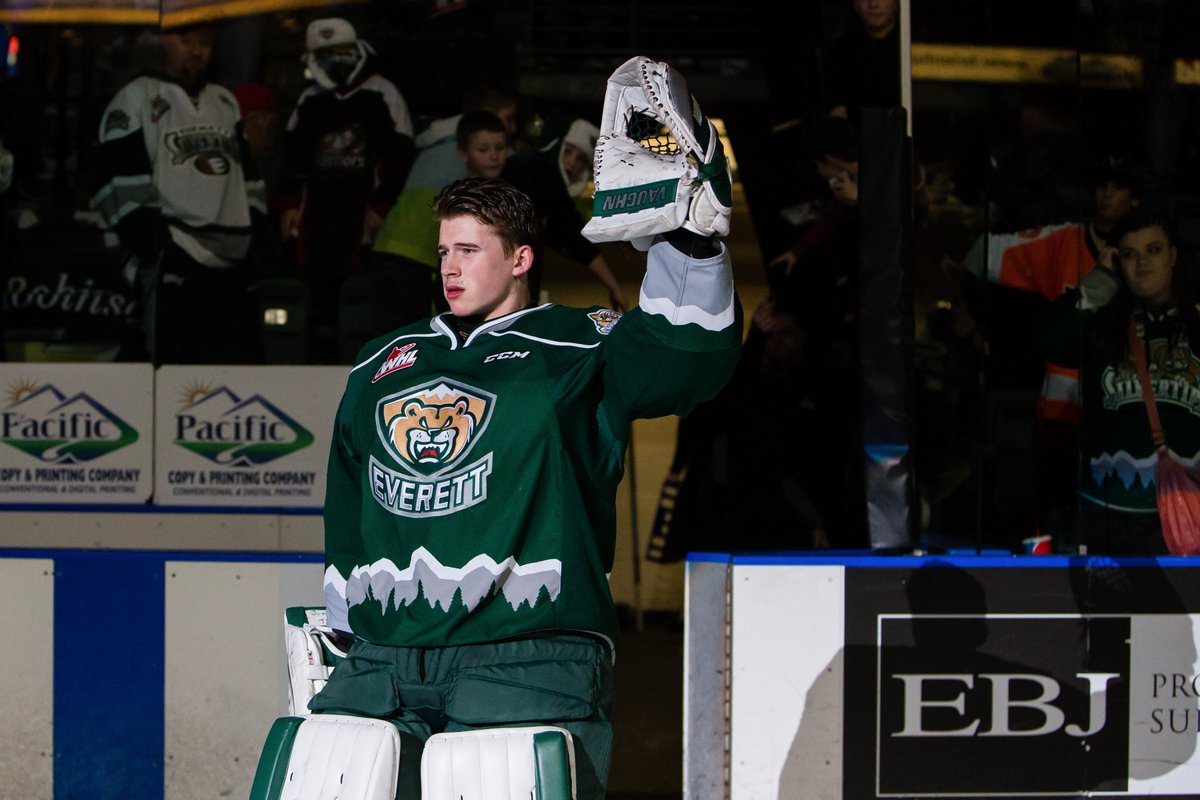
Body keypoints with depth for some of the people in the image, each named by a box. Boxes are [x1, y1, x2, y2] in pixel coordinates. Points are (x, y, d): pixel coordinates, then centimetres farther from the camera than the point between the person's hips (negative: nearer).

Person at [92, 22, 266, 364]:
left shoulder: (225, 102, 20)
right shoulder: (136, 99, 0)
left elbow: (247, 172, 24)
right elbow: (120, 177, -8)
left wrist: (258, 228, 13)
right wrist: (146, 237, -15)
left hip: (231, 259, 6)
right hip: (172, 257, -6)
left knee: (243, 357, 5)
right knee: (173, 361, -10)